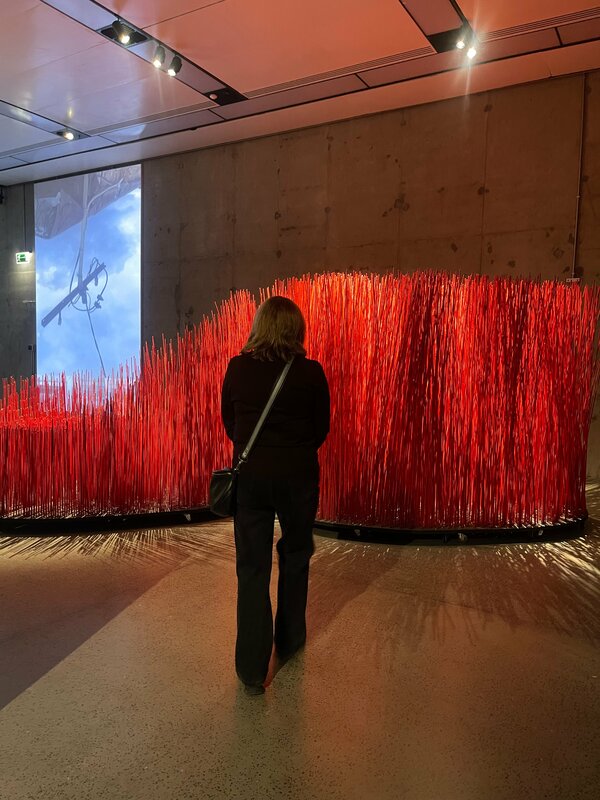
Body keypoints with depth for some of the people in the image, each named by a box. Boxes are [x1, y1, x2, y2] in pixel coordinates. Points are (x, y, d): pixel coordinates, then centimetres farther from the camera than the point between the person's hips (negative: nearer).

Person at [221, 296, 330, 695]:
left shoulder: (237, 368, -5)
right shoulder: (311, 372, -9)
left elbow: (229, 421, 6)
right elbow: (321, 429, 1)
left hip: (249, 475, 1)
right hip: (298, 476, 0)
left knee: (252, 568, 7)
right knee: (295, 557, 20)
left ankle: (252, 668, 12)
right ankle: (289, 640, 37)